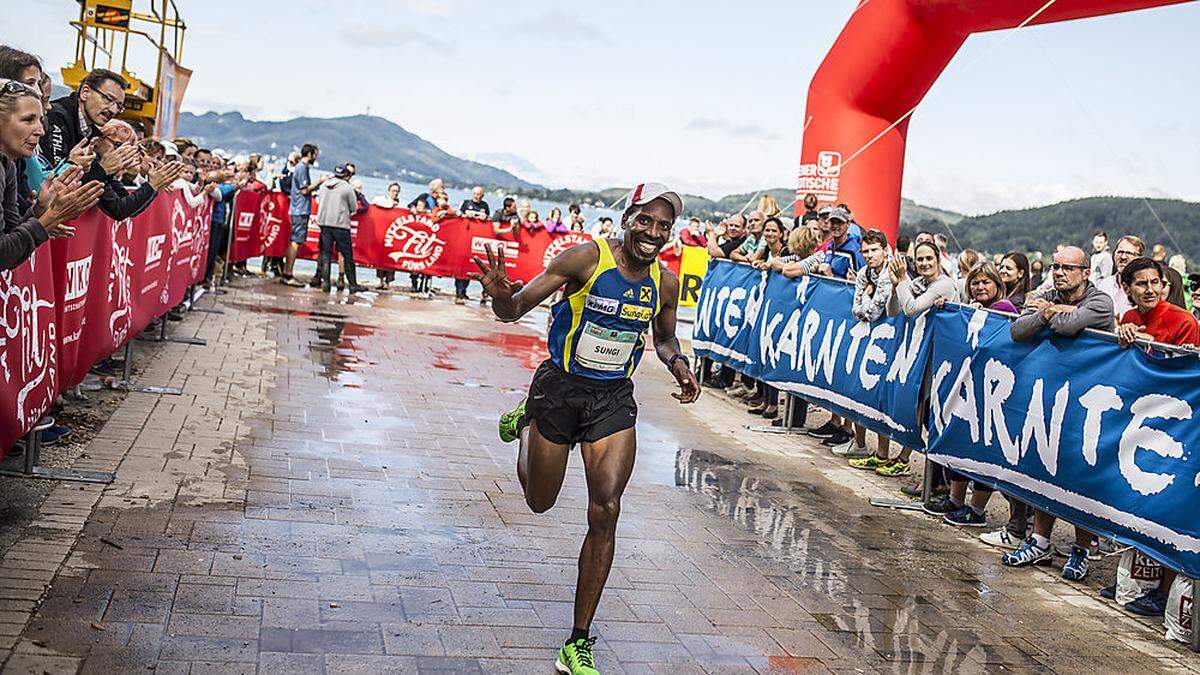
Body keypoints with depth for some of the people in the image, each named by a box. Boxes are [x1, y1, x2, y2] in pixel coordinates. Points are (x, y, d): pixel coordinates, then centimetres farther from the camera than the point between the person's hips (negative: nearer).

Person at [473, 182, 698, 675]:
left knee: (605, 513, -10)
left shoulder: (665, 283, -2)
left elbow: (665, 339, 18)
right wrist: (501, 294, -39)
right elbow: (514, 311, -15)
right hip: (560, 387, -2)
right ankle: (525, 422, 51)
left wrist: (678, 365, -5)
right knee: (539, 502, 17)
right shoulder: (587, 258, -16)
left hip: (614, 399, 2)